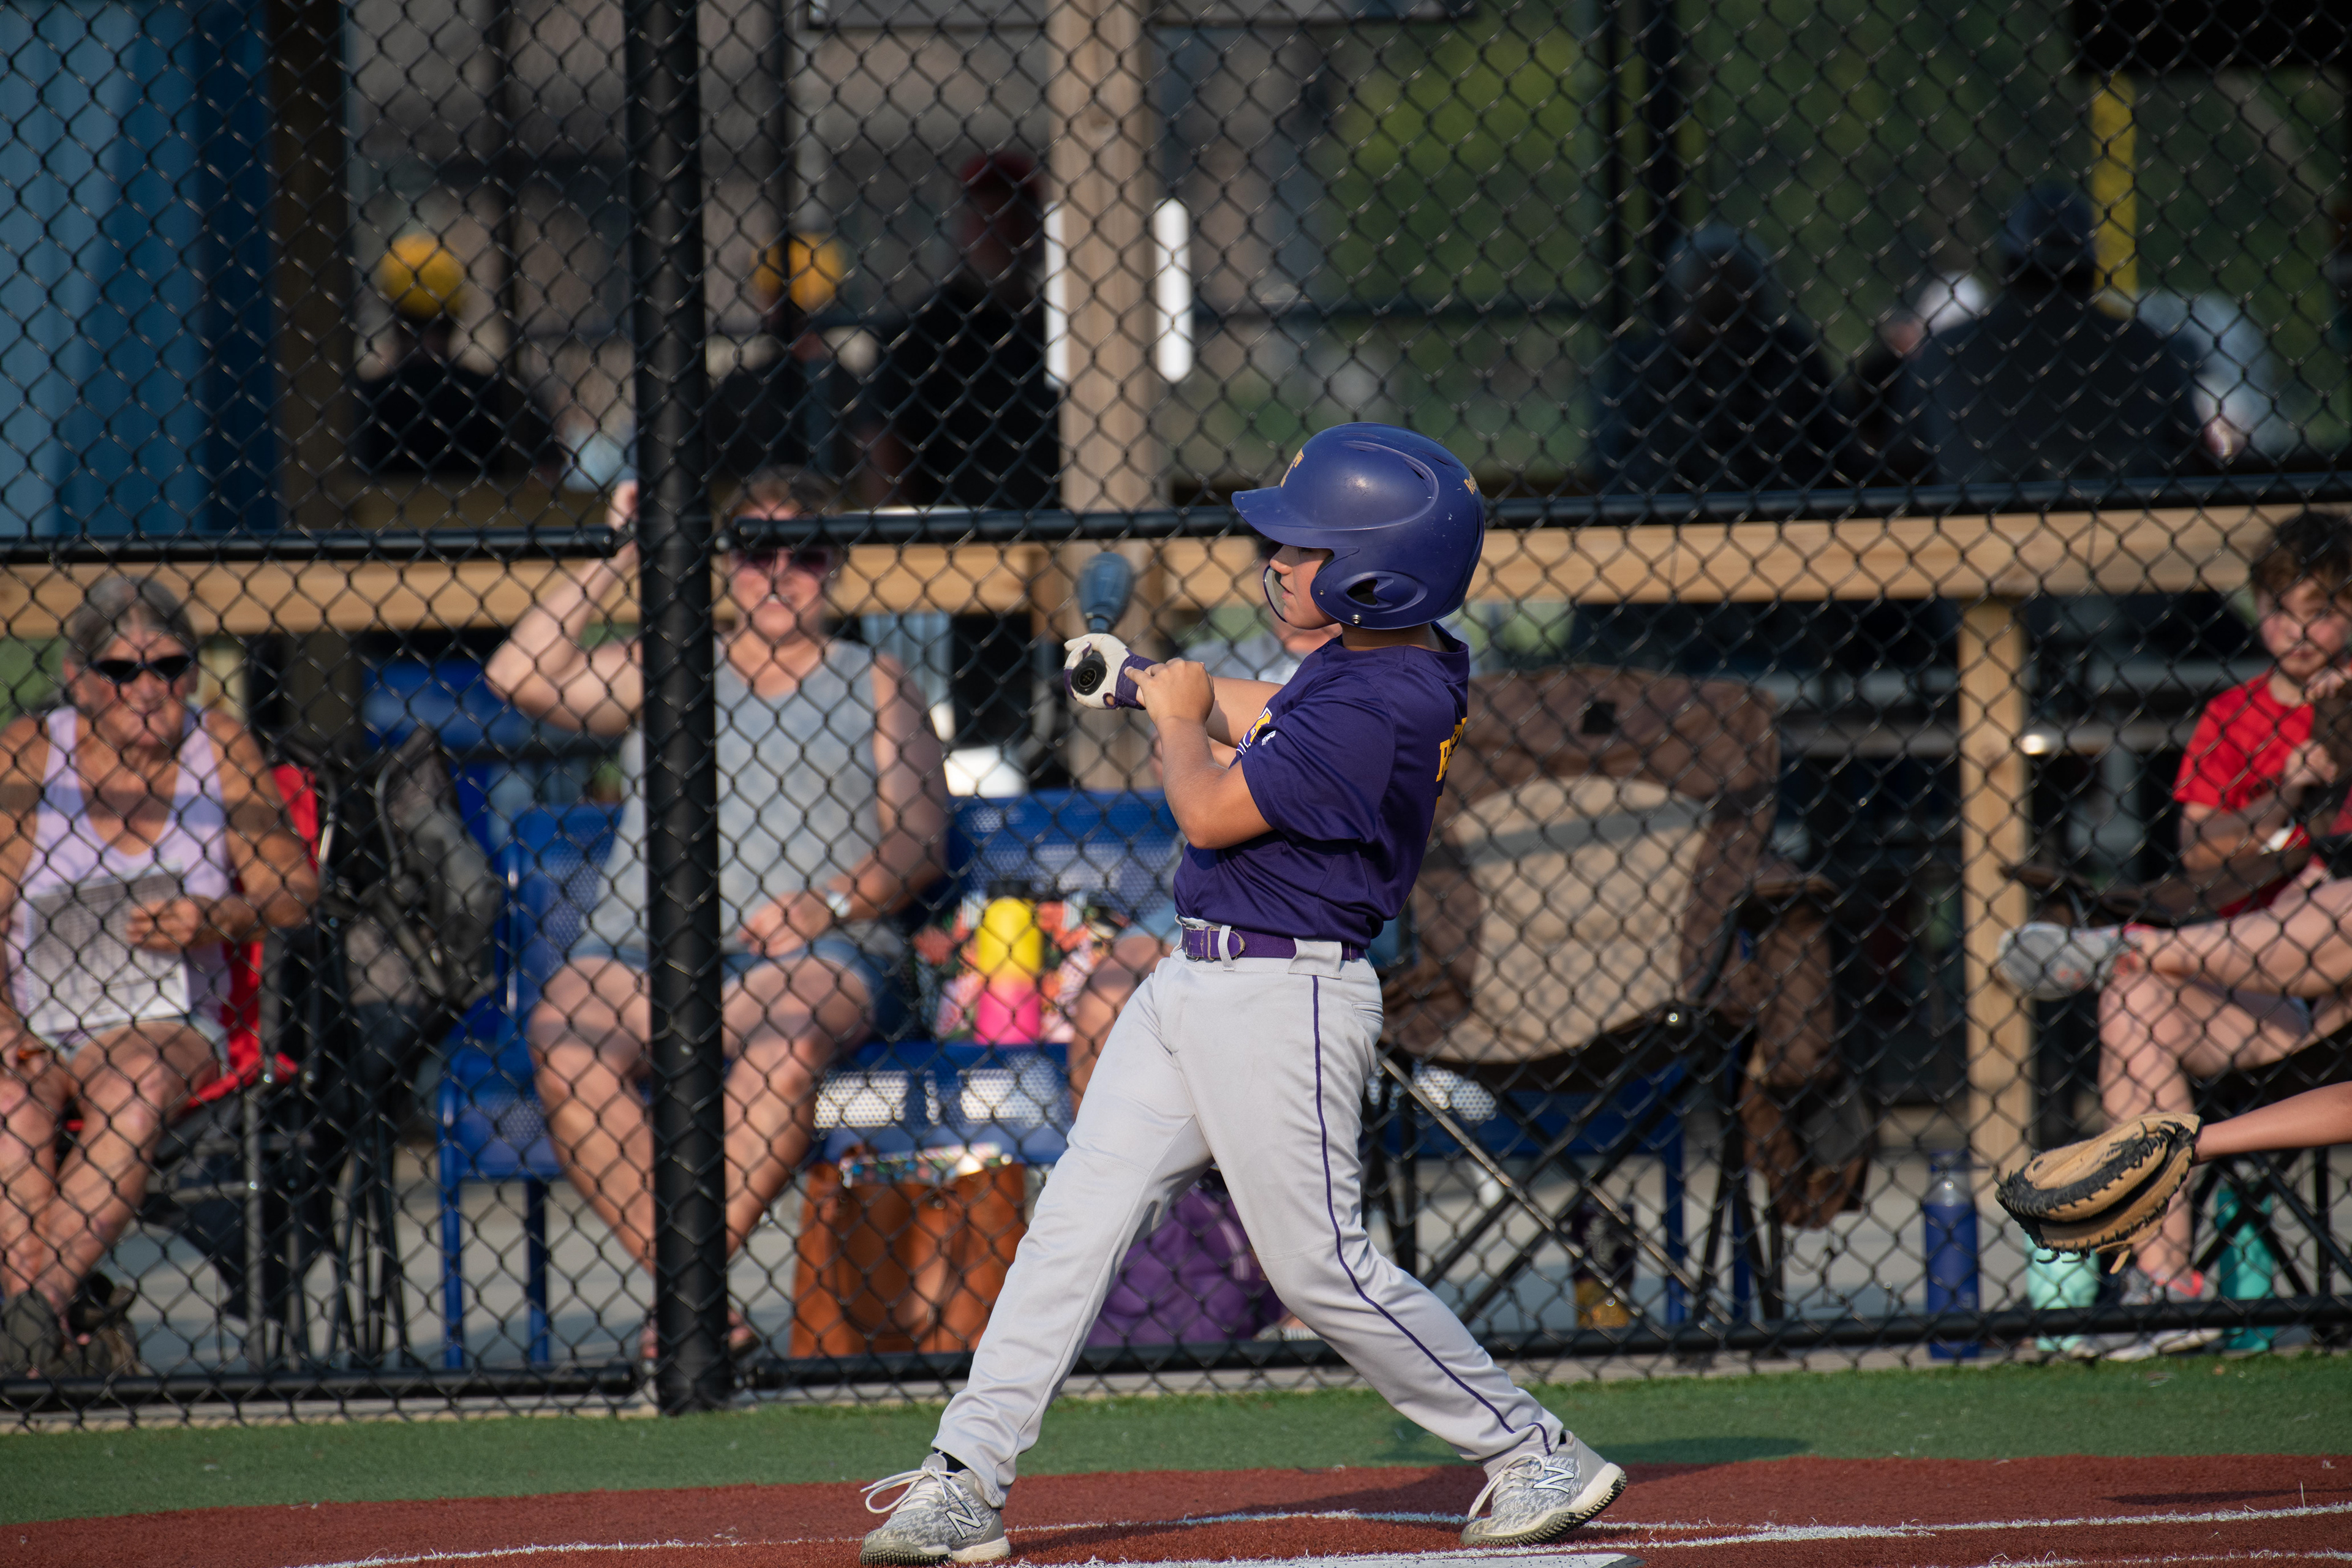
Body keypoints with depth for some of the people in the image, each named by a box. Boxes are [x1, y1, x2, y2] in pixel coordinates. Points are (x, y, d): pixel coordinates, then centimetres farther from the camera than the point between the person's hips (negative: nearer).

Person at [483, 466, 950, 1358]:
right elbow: (518, 679, 8)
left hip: (821, 953, -2)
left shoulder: (873, 687, 19)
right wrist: (617, 562, 6)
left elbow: (919, 835, 6)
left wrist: (828, 904, -12)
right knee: (565, 1029, -33)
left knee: (788, 1016, -39)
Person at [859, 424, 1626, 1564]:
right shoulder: (1383, 663, 7)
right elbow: (1274, 722, 29)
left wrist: (1178, 714, -2)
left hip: (1283, 1003, -10)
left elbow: (1211, 813, -19)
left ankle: (1538, 1460, 9)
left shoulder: (1379, 708, -23)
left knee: (1323, 1271, -4)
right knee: (1075, 1223, 4)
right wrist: (1147, 683, 30)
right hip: (1196, 986, 10)